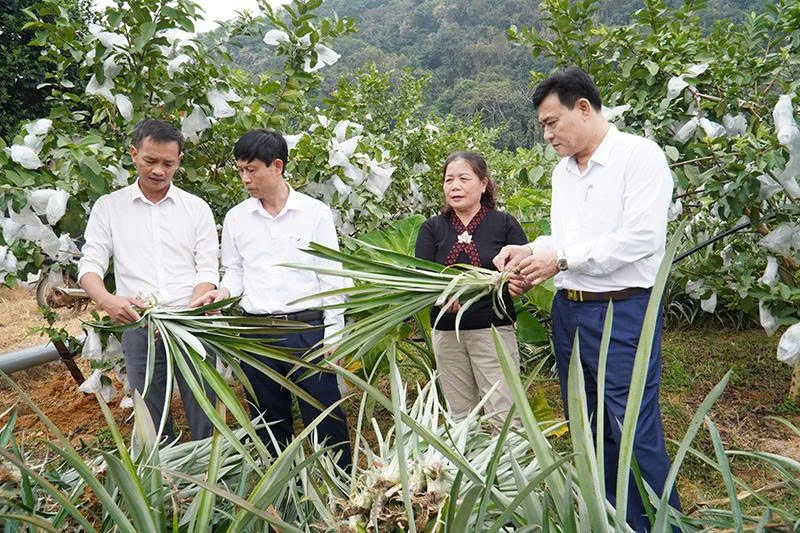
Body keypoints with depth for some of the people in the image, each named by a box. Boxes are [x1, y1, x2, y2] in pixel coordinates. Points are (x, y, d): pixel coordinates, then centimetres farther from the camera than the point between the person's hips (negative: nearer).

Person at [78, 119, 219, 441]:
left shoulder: (197, 208, 4)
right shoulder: (109, 207, 5)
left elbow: (208, 271, 1)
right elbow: (90, 265, 0)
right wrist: (106, 300, -22)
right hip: (138, 328, 1)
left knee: (204, 417, 2)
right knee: (152, 421, 10)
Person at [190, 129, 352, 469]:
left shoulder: (315, 212, -3)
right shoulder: (236, 218, 5)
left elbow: (330, 277, -2)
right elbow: (235, 272, 14)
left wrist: (333, 334, -4)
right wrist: (222, 293, -9)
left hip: (307, 329, -3)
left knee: (325, 420, 2)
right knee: (269, 423, 15)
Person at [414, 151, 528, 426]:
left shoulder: (504, 223, 0)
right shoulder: (432, 228, 5)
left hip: (493, 329, -2)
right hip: (447, 332, 3)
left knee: (503, 415, -3)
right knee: (461, 418, 11)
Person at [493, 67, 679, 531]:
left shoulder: (639, 155, -9)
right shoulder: (564, 170, 14)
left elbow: (641, 238, -18)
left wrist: (560, 259, -16)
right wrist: (531, 252, 1)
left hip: (622, 312, -8)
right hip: (568, 311, 8)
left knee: (635, 433, -5)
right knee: (587, 431, 15)